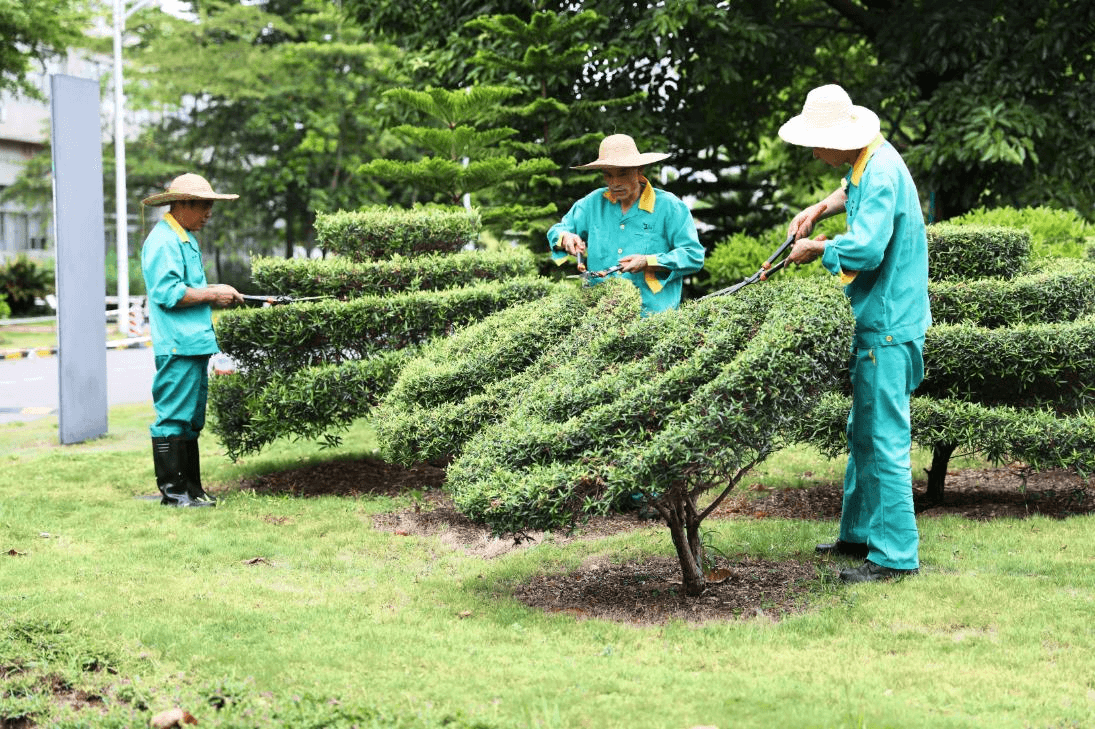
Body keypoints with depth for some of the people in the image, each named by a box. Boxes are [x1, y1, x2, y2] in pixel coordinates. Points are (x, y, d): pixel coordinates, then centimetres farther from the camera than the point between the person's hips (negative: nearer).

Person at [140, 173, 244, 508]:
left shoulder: (184, 239, 21)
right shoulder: (163, 241, -12)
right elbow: (168, 293, -21)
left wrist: (217, 295, 12)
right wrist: (212, 294, -13)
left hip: (194, 342, 11)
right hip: (177, 345, -11)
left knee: (190, 418, 14)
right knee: (173, 418, -6)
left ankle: (191, 488, 20)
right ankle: (172, 491, -2)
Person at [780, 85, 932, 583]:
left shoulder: (882, 175, -21)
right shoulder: (870, 160, 10)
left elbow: (866, 248, -31)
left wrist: (818, 249, -14)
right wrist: (821, 208, 18)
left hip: (890, 325, -11)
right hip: (877, 319, 11)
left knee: (884, 438, -8)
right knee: (862, 432, 17)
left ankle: (896, 554, -3)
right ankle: (859, 533, 28)